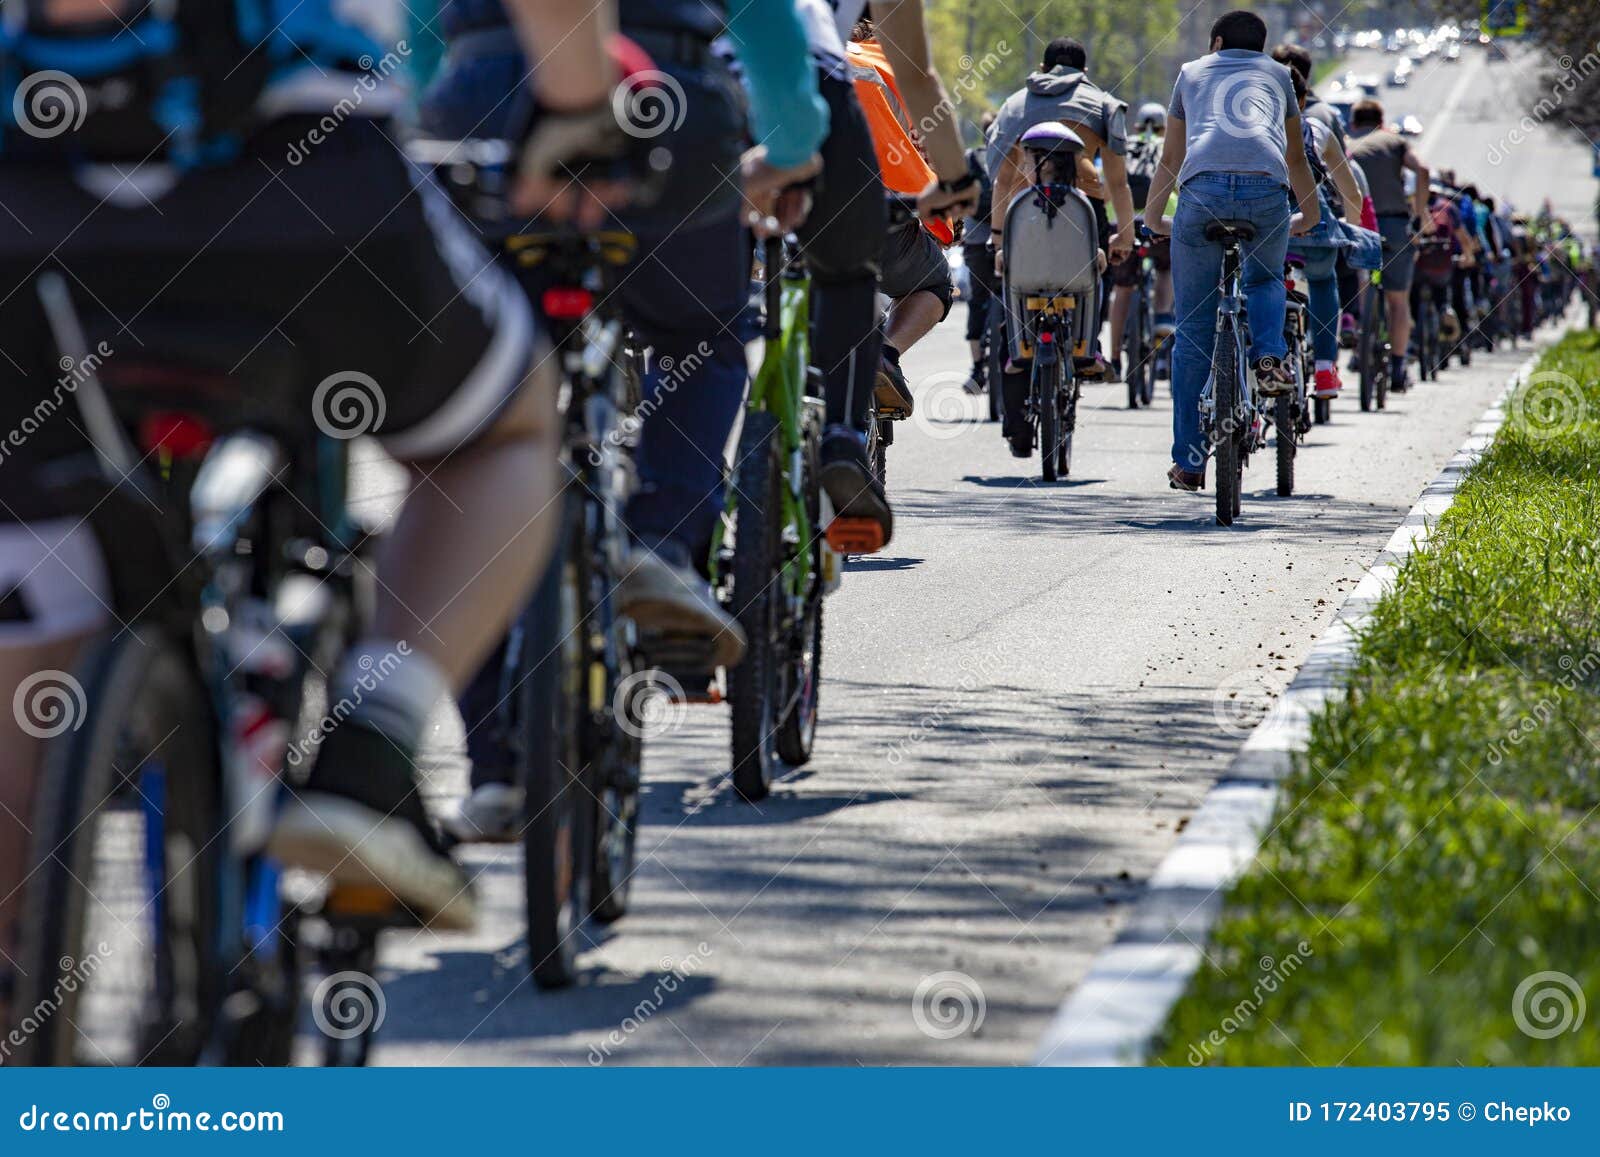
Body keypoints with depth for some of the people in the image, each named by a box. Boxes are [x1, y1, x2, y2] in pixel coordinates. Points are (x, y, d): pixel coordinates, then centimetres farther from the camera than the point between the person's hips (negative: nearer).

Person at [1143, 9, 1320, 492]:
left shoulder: (1192, 72, 30)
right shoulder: (1277, 74, 31)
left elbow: (1170, 157, 36)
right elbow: (1296, 156, 42)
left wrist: (1153, 216, 50)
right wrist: (1309, 213, 57)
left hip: (1202, 188, -1)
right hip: (1266, 190, 1)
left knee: (1193, 329, 8)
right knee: (1266, 279, 32)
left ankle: (1189, 462, 8)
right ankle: (1269, 355, 2)